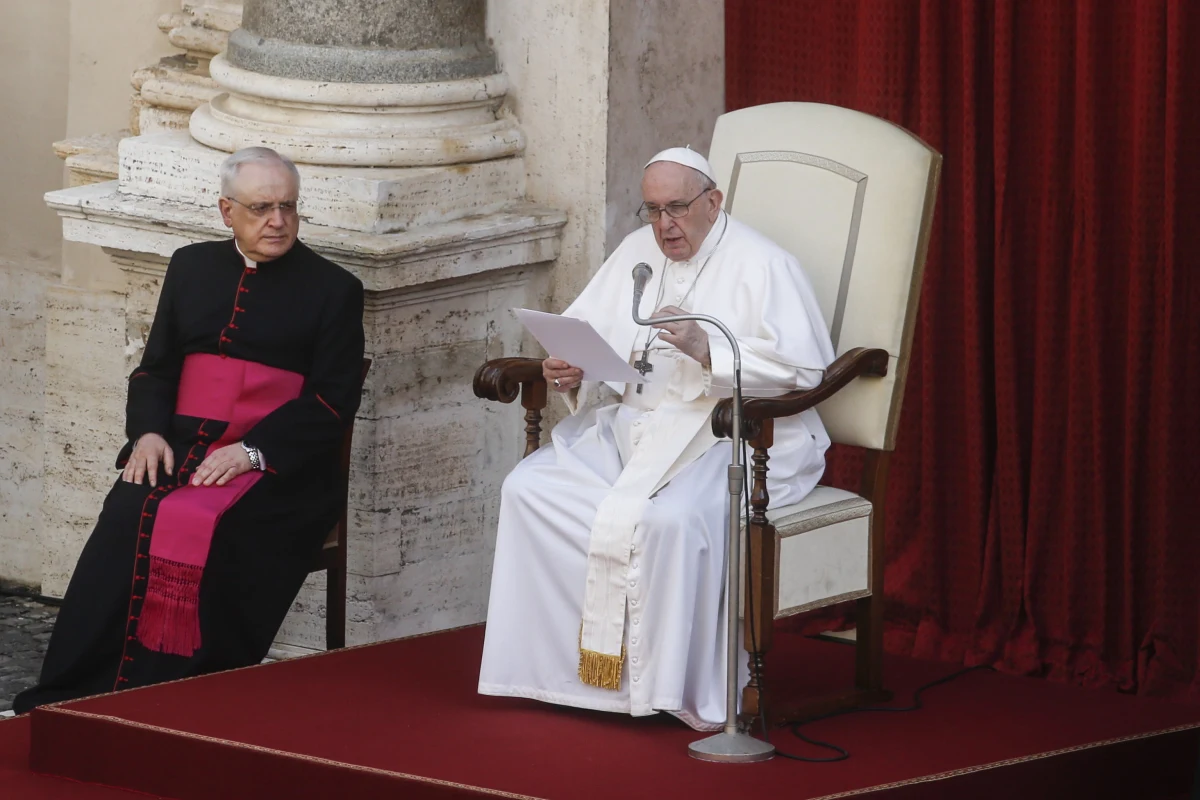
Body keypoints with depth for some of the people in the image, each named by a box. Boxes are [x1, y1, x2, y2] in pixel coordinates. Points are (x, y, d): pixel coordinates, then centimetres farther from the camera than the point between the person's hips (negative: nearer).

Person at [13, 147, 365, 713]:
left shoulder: (332, 289, 7)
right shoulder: (192, 268, 20)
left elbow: (332, 402, -1)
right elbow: (155, 368, 20)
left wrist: (252, 452, -15)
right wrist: (148, 432, -2)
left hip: (277, 470, -3)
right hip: (181, 448, 3)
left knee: (198, 527, -33)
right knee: (127, 522, -28)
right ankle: (72, 703, -32)